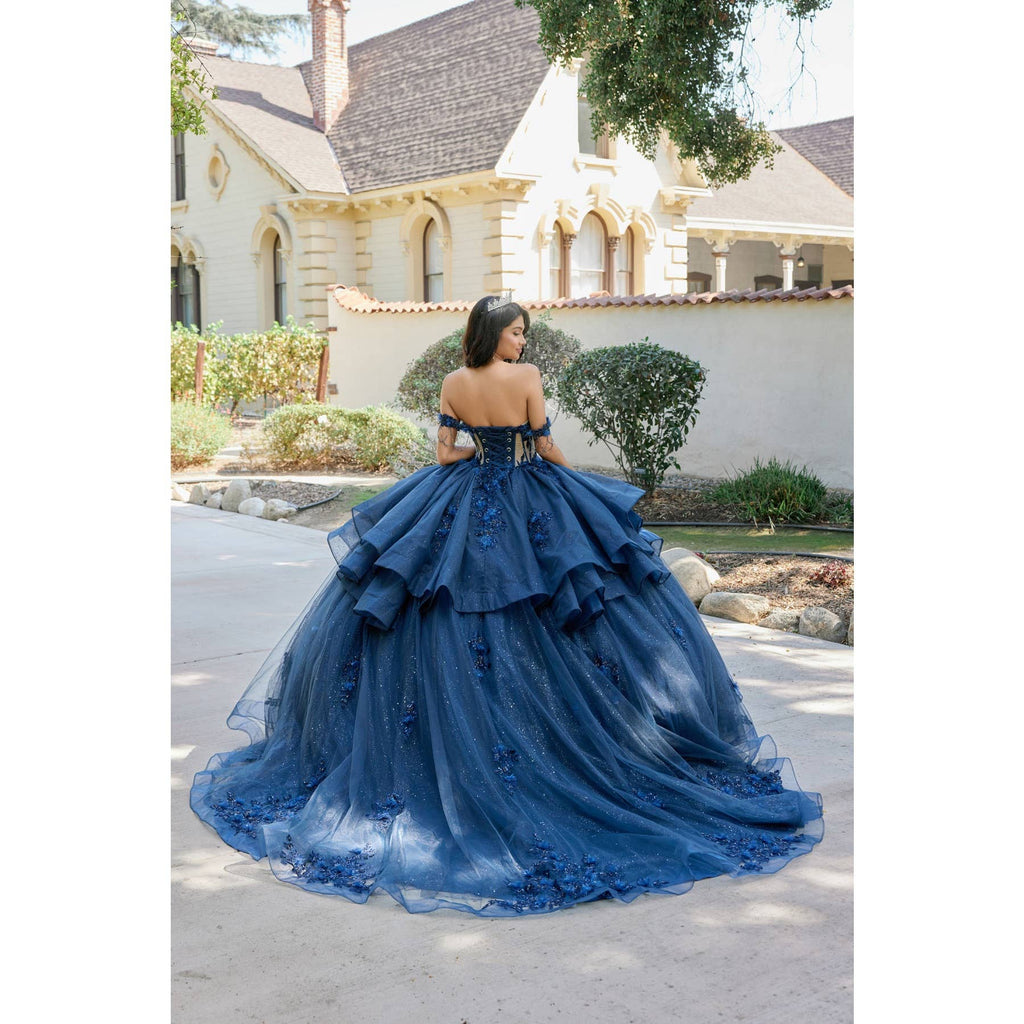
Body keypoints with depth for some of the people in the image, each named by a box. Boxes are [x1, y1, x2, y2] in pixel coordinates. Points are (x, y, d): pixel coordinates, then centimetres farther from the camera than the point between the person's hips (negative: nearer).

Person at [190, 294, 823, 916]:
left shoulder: (454, 384, 1)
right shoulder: (527, 376, -10)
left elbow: (445, 453, 2)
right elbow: (547, 447, -6)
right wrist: (582, 485, 12)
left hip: (461, 510, 4)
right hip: (527, 509, -3)